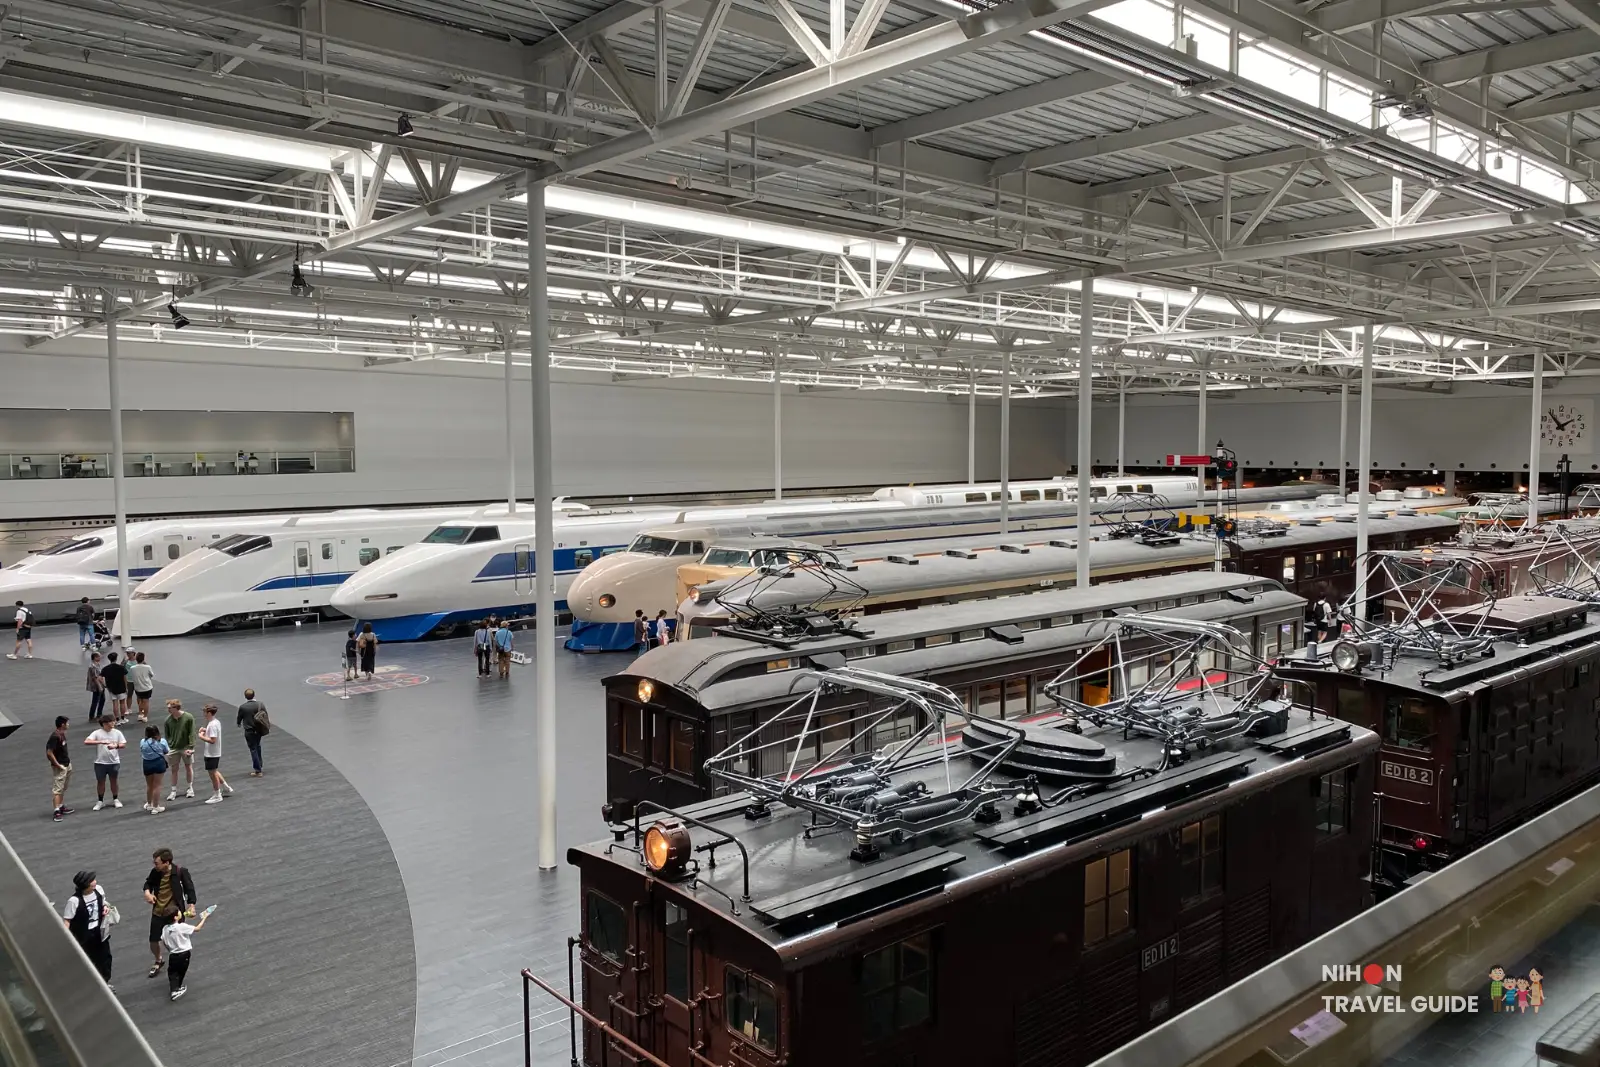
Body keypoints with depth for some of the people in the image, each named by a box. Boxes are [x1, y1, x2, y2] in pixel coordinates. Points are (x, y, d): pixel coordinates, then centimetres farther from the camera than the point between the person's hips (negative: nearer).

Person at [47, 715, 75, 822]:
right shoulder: (55, 736, -22)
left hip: (67, 764, 10)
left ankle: (62, 807, 30)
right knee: (57, 789, -8)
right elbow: (49, 753, -24)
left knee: (63, 788, 19)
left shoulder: (62, 734, 6)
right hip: (60, 767, -10)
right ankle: (57, 811, -10)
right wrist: (58, 765, -21)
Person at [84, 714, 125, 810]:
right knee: (100, 782, 10)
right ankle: (100, 801, 24)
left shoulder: (117, 732, -2)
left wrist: (115, 746, -21)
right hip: (100, 762, -1)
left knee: (113, 781, 13)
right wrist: (100, 742, -30)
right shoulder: (97, 733, -8)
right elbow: (86, 741, -20)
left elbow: (123, 744, 0)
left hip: (114, 762, 1)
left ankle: (115, 800, 27)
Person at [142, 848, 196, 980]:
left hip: (174, 913, -4)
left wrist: (191, 905, -24)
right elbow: (149, 882, 13)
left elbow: (189, 888, -12)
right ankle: (159, 962, 43)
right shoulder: (155, 872, -9)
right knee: (153, 942, 12)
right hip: (158, 913, 4)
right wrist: (147, 891, -9)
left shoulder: (181, 872, -19)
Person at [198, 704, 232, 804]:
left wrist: (201, 736, -17)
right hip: (214, 753, 10)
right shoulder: (216, 722, 7)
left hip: (211, 754, -10)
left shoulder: (212, 725, -23)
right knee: (214, 772, 22)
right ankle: (227, 788, 30)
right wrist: (205, 730, 9)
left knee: (213, 773, 2)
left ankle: (217, 796, 13)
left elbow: (212, 740, -27)